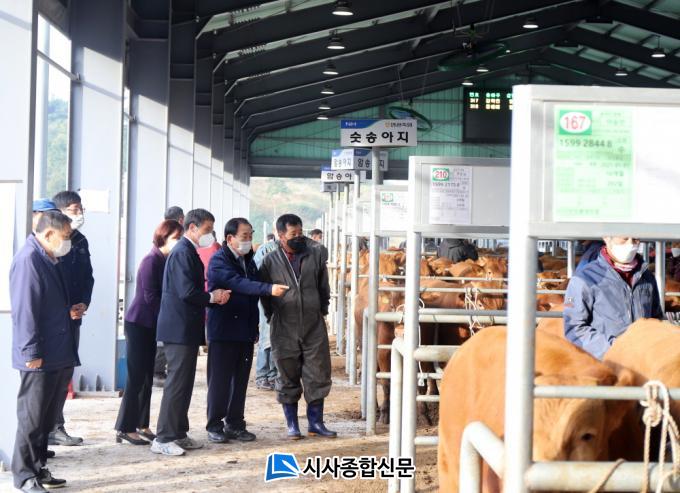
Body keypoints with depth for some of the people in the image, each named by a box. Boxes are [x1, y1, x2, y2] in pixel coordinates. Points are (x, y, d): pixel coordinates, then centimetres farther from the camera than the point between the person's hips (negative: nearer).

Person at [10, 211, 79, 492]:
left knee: (47, 418, 15)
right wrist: (31, 352, -21)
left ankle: (38, 469, 24)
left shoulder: (49, 260, 13)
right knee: (31, 418, 0)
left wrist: (69, 311, 8)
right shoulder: (28, 260, -16)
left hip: (58, 356, 9)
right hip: (40, 358, -9)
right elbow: (25, 310, -20)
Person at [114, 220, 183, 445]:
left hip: (150, 325, 8)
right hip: (138, 323, -8)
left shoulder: (166, 261, 8)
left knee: (146, 376, 10)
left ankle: (141, 425, 15)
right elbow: (150, 297, -19)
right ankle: (125, 428, -2)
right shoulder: (151, 261, -15)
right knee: (136, 377, -6)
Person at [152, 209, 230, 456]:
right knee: (177, 383, -7)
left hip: (186, 329, 10)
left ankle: (178, 434, 21)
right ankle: (163, 438, -4)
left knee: (183, 383, 14)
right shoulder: (183, 252, -15)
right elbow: (187, 291, -23)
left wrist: (214, 297, 3)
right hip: (179, 329, -10)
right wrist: (212, 297, -8)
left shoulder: (189, 252, 16)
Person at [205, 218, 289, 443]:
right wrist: (269, 289, -37)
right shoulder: (219, 261, -10)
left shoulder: (248, 261, 13)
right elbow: (238, 284, -26)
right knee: (220, 380, -1)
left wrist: (255, 327, 13)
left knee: (240, 381, 9)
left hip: (245, 331, 7)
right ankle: (215, 426, 8)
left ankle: (235, 424, 18)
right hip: (223, 331, -7)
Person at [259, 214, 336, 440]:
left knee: (318, 375, 4)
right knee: (288, 378, 7)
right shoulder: (271, 262, -2)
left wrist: (322, 309, 11)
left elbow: (324, 286, 11)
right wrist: (272, 316, 8)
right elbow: (264, 294, 8)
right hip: (284, 330, -1)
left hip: (314, 327, 1)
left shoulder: (315, 255, 1)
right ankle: (292, 424, 18)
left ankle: (315, 422, 16)